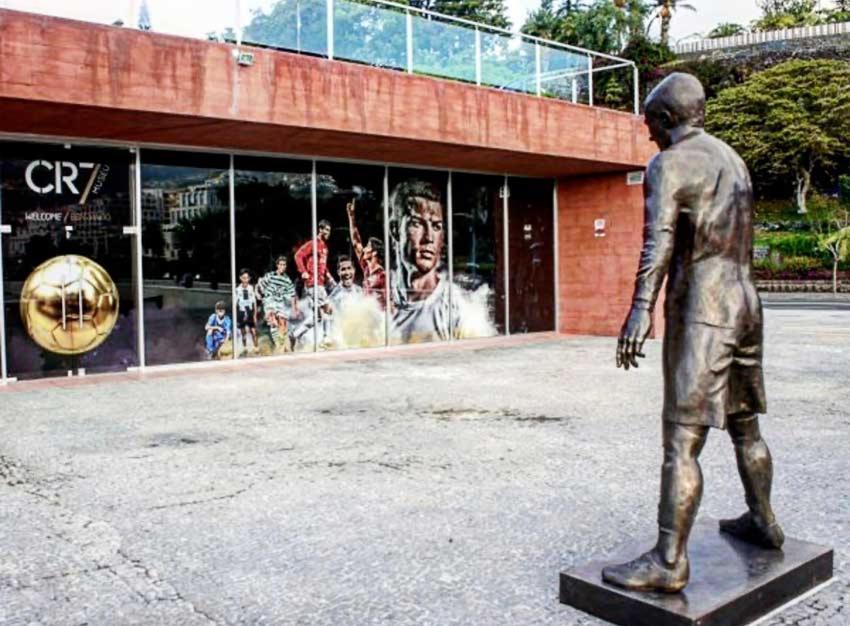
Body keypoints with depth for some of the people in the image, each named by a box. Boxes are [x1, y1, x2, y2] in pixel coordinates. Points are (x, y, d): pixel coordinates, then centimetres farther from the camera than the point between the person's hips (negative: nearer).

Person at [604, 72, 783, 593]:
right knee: (745, 422, 21)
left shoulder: (669, 163, -8)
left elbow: (659, 238, -24)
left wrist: (641, 307, -33)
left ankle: (669, 562, -9)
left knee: (682, 438, -10)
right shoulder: (732, 159, 18)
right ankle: (762, 521, 36)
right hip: (745, 300, 9)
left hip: (700, 307, -9)